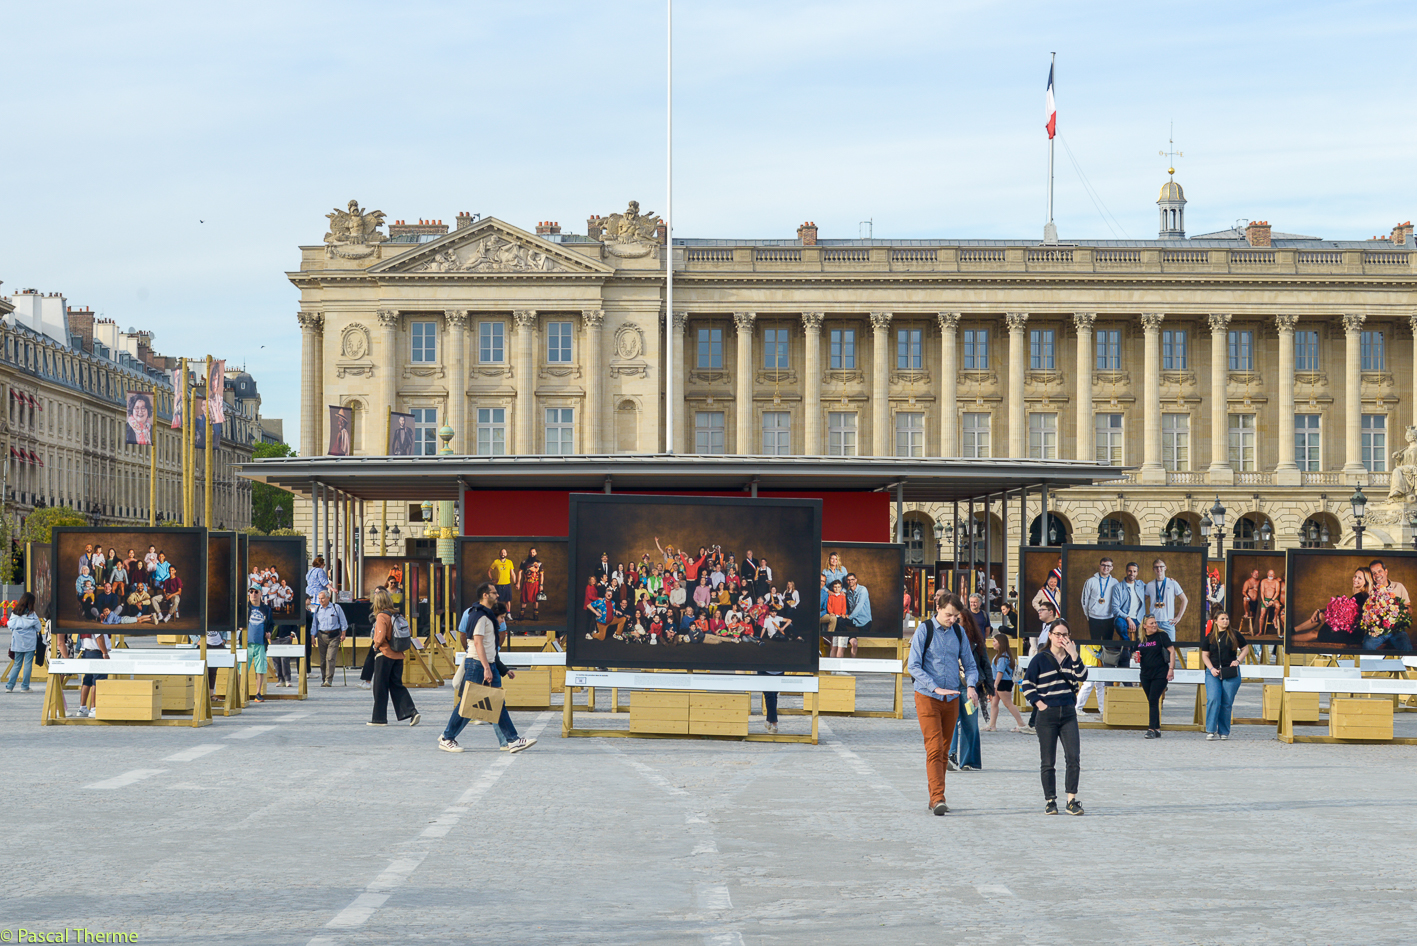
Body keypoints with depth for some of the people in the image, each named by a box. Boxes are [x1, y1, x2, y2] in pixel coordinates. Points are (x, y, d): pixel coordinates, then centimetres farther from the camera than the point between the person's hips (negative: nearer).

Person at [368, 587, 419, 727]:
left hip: (384, 654, -7)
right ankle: (411, 711, -3)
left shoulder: (381, 616, -14)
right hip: (398, 656, 7)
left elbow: (381, 636, -22)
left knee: (380, 688, 3)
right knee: (397, 685, 11)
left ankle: (379, 718, 8)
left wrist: (376, 645, -3)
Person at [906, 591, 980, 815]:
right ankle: (938, 799, -19)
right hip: (927, 697, -5)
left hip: (952, 699, 5)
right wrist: (935, 688, -21)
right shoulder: (924, 630, -5)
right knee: (934, 748, -13)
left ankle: (935, 797, 17)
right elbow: (913, 666, -10)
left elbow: (969, 664, 14)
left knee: (944, 750, 9)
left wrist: (971, 686, -7)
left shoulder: (958, 632, 8)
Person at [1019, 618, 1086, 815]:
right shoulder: (1040, 659, 2)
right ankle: (1050, 801, 9)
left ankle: (1071, 801, -6)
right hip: (1047, 715, -2)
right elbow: (1027, 685, 3)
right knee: (1048, 761, 2)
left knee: (1073, 757, -9)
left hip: (1068, 714, 2)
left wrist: (1074, 655, -17)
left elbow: (1082, 677, -8)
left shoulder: (1070, 659, 10)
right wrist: (1039, 703, -7)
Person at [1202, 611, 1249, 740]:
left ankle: (1224, 732, 11)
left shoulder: (1234, 634, 5)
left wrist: (1238, 660, -3)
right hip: (1213, 673, 0)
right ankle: (1211, 731, -10)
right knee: (1213, 700, -15)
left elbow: (1245, 647, 13)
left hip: (1231, 673, 0)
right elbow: (1205, 655, 11)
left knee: (1227, 703, 1)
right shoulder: (1210, 637, 8)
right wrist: (1211, 668, -4)